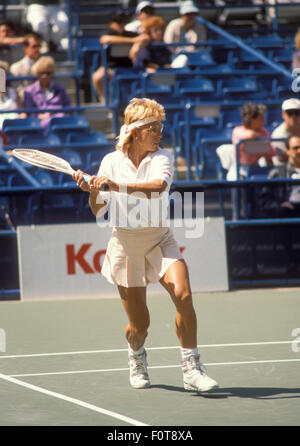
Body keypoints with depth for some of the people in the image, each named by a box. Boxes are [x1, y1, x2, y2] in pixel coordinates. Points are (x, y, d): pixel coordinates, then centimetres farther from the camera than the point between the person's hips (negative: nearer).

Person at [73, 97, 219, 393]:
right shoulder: (112, 161, 0)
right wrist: (92, 191, -18)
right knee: (139, 324, 2)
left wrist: (118, 186, -36)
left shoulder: (161, 157, -4)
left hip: (160, 239, 0)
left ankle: (191, 370, -13)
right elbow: (98, 211, 3)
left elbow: (158, 185, -27)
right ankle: (136, 358, 38)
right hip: (126, 242, 0)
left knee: (183, 296, -23)